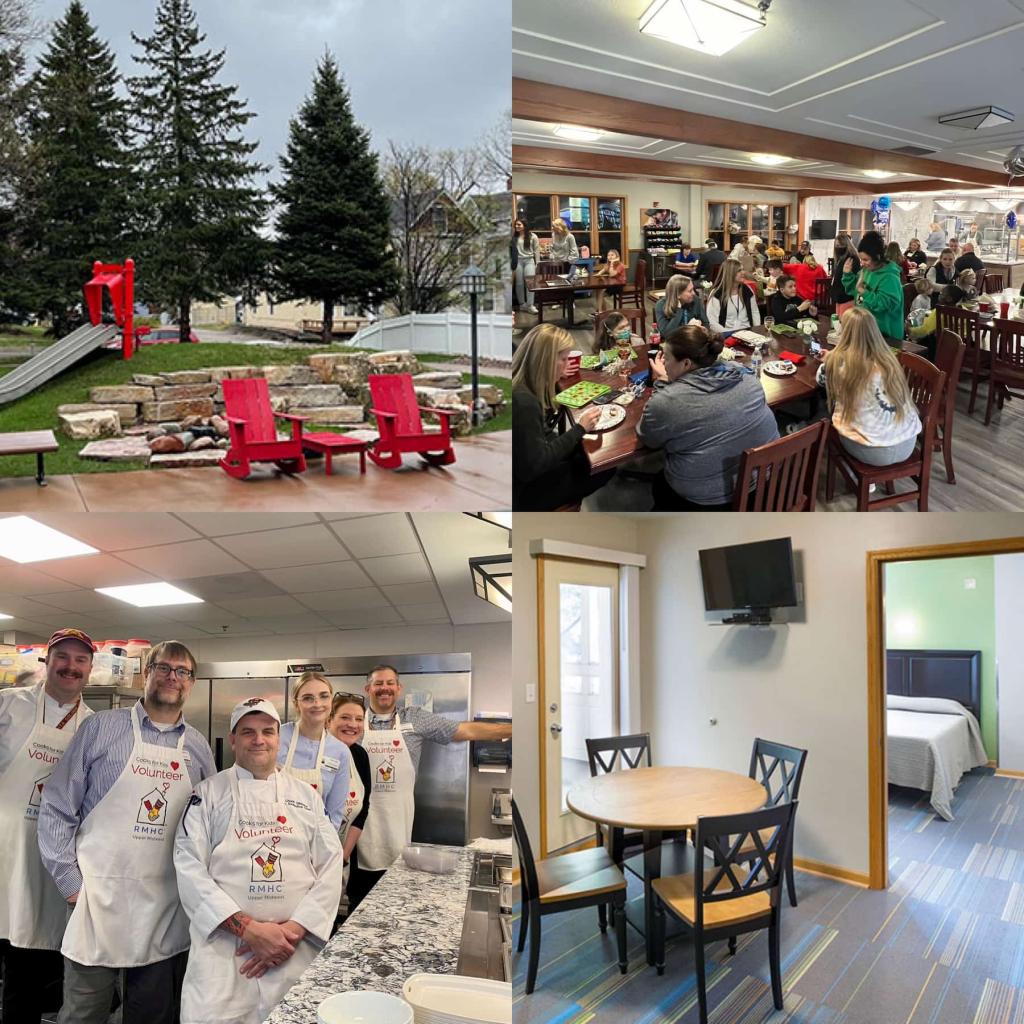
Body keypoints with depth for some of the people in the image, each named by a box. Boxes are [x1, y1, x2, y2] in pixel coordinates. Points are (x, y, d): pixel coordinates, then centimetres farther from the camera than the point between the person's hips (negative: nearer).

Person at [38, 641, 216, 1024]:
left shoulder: (198, 747, 8)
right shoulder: (101, 727, -2)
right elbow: (57, 808, -2)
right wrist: (70, 881, -6)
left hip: (168, 908, 3)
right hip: (98, 897, -3)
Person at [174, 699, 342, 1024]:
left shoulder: (306, 796, 11)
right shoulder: (208, 793, 4)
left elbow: (330, 867, 5)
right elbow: (189, 868, -6)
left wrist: (295, 930, -11)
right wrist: (248, 928, -15)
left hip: (295, 948, 2)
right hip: (224, 947, -2)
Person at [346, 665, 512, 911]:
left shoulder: (416, 719, 2)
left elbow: (466, 730, -1)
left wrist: (512, 729, -7)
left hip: (397, 825, 0)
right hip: (362, 824, 0)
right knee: (358, 904, 9)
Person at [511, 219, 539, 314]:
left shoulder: (532, 236, 2)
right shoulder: (514, 236, 5)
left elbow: (537, 250, 4)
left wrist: (537, 263, 1)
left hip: (529, 261, -1)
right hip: (518, 261, 1)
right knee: (519, 283, 4)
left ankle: (530, 305, -10)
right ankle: (522, 304, 15)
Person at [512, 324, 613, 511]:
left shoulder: (527, 387, -3)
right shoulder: (523, 401, -32)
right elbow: (536, 465, -28)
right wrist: (579, 428, -20)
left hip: (530, 471, 9)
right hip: (526, 489, -9)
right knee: (605, 467, 5)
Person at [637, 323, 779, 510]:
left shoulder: (667, 401, -23)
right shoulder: (742, 373, -4)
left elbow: (647, 438, -3)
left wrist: (662, 382, -1)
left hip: (712, 500, -6)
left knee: (659, 484, 26)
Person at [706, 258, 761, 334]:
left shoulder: (746, 290, 12)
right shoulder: (716, 294, -6)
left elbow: (755, 312, 20)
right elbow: (712, 323, -11)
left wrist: (757, 330, 3)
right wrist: (728, 334, -20)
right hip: (727, 334, -4)